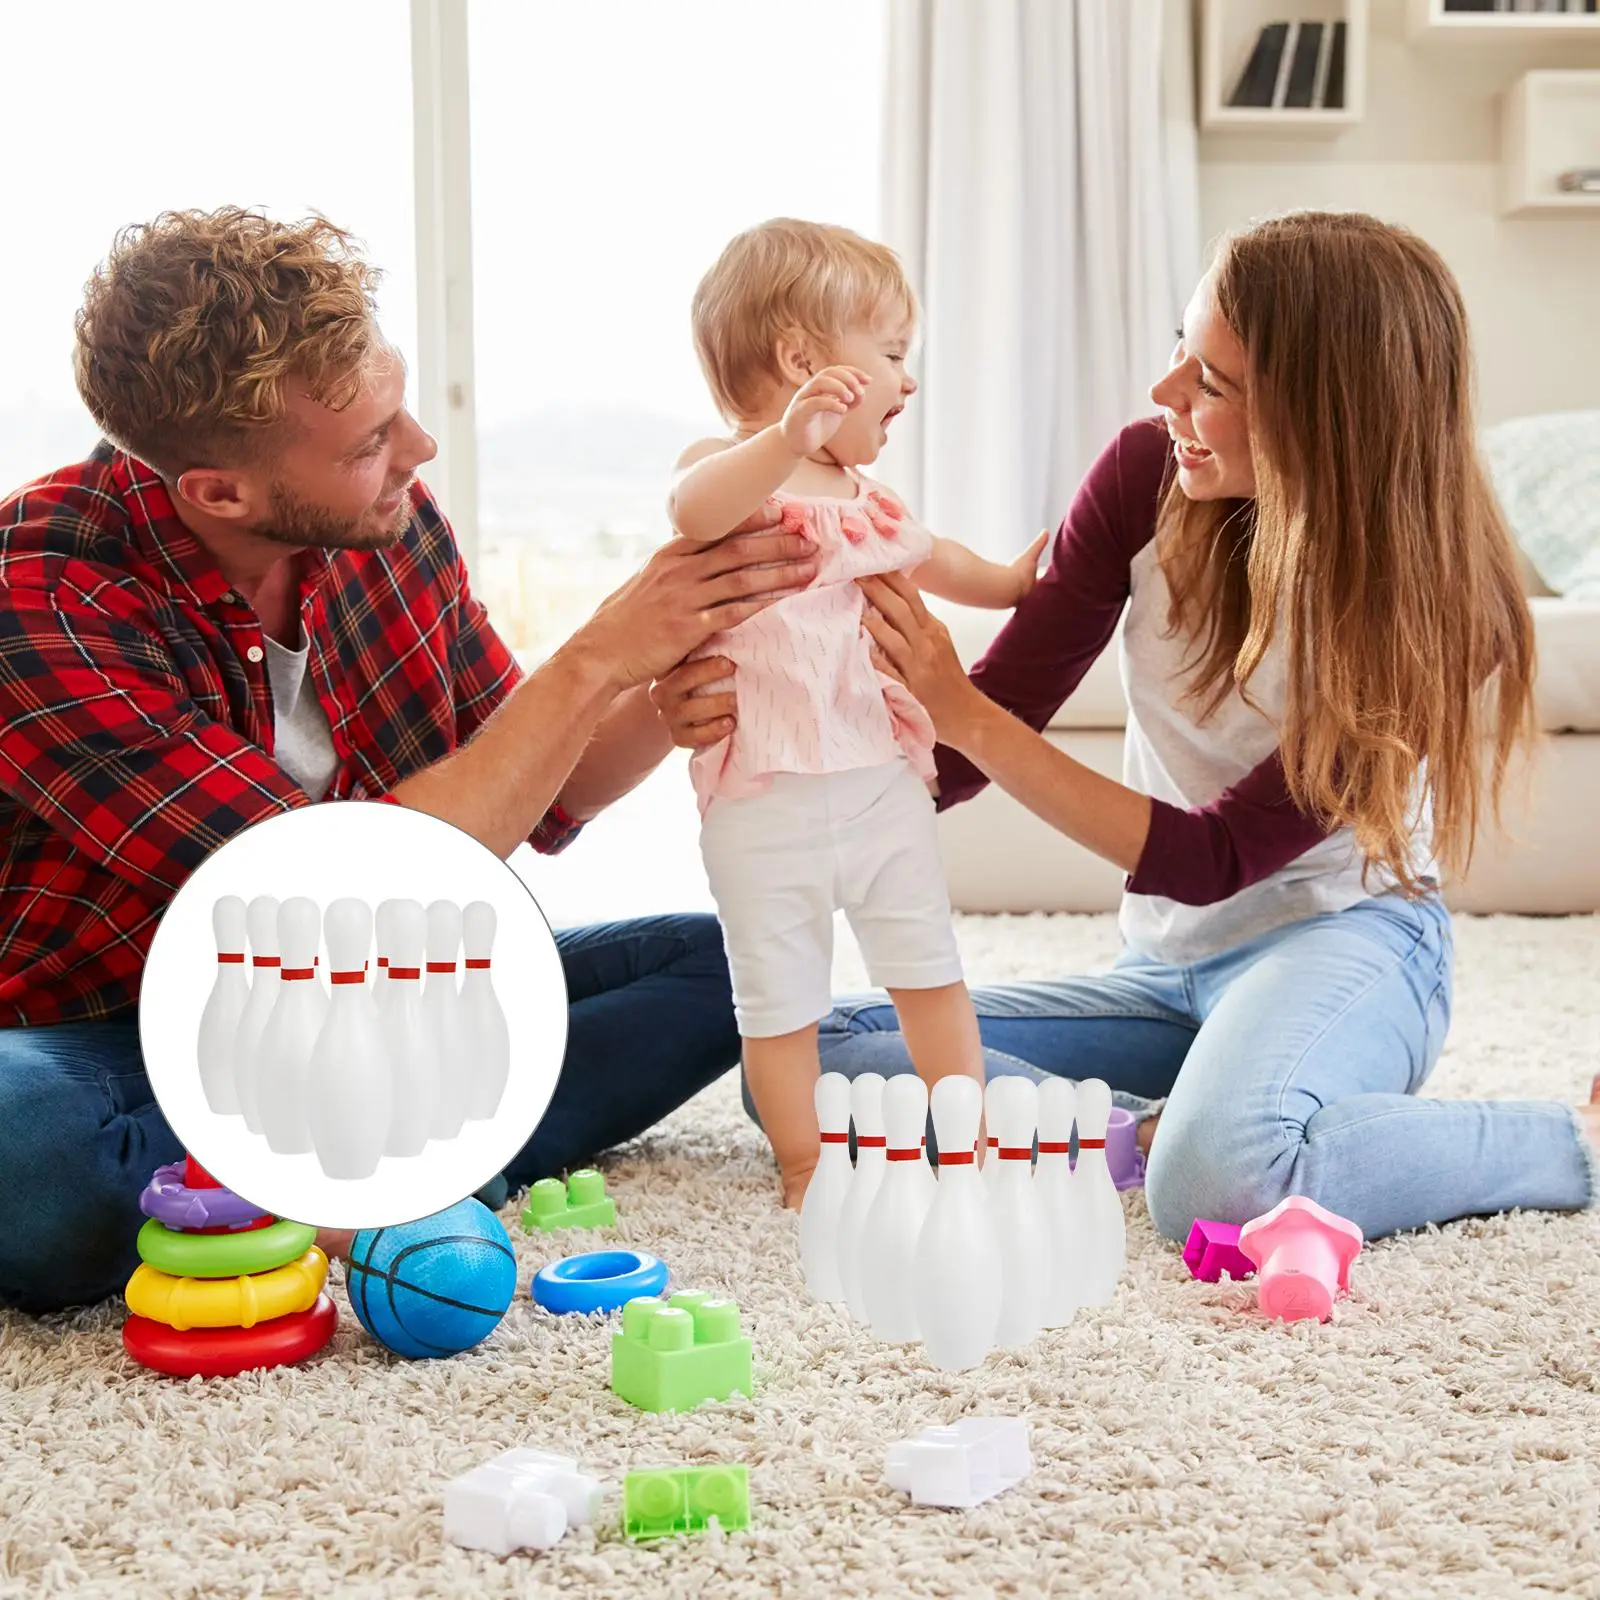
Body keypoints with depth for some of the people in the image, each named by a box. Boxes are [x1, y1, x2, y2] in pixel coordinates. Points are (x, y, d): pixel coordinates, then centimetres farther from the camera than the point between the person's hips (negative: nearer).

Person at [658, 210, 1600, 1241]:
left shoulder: (1438, 608, -19)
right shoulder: (1150, 478, -8)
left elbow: (1216, 858, -18)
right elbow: (956, 758, -6)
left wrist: (967, 717, -26)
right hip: (1171, 966, 5)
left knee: (1224, 1179, -40)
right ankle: (1162, 1128, -19)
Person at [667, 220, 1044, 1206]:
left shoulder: (864, 493, 15)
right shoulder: (727, 467, -11)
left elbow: (924, 558, 38)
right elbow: (695, 512, -38)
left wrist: (1013, 582, 44)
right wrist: (791, 438, -52)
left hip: (885, 782, 7)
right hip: (765, 800, -6)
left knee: (928, 971, 13)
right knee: (780, 997, 5)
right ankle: (804, 1163, 20)